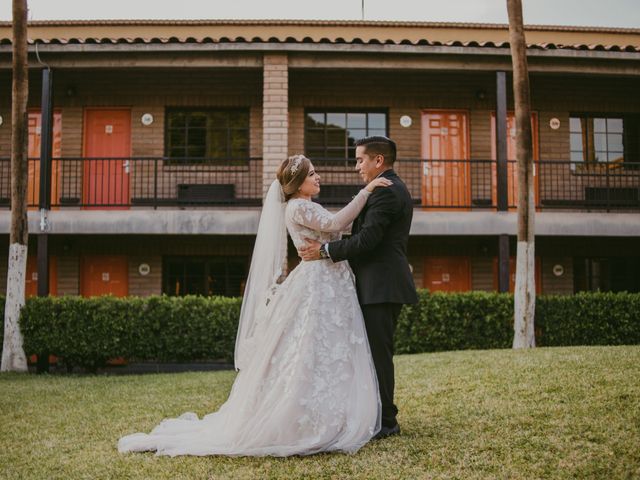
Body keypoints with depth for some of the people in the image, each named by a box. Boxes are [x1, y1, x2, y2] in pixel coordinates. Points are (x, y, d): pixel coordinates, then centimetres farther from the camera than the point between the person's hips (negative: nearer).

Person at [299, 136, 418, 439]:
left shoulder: (384, 191, -13)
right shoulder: (394, 189, 20)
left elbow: (367, 239, -21)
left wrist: (325, 251, -13)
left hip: (380, 287, -11)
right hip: (383, 285, 11)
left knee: (378, 353, -6)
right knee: (377, 352, 14)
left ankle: (385, 422, 1)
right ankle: (383, 417, 21)